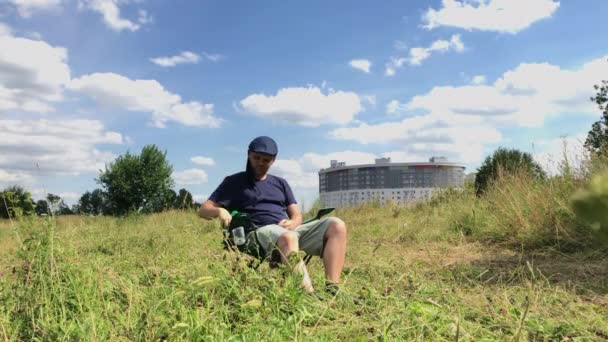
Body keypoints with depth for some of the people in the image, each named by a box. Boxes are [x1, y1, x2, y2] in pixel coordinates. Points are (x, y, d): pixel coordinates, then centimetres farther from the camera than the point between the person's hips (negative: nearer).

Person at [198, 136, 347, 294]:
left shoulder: (280, 183, 27)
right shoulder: (234, 182, 15)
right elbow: (204, 210, 9)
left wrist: (292, 223, -7)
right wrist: (220, 211, -15)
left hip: (290, 230, 5)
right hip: (261, 232, -5)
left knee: (336, 225, -20)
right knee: (289, 238, -41)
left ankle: (332, 289, -32)